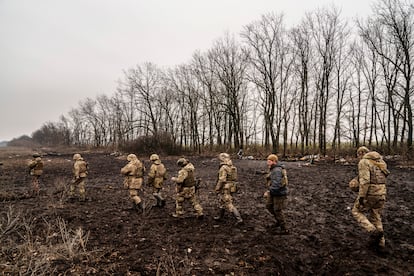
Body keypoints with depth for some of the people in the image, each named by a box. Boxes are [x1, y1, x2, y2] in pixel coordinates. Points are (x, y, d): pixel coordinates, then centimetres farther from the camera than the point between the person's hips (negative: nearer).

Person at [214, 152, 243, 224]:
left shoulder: (223, 168, -19)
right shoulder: (232, 167, 8)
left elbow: (222, 180, -23)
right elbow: (233, 178, 14)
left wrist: (217, 189, -15)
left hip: (225, 189, -9)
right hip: (231, 188, 9)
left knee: (229, 205, -4)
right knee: (221, 202, 23)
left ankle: (239, 219, -7)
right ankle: (220, 216, 36)